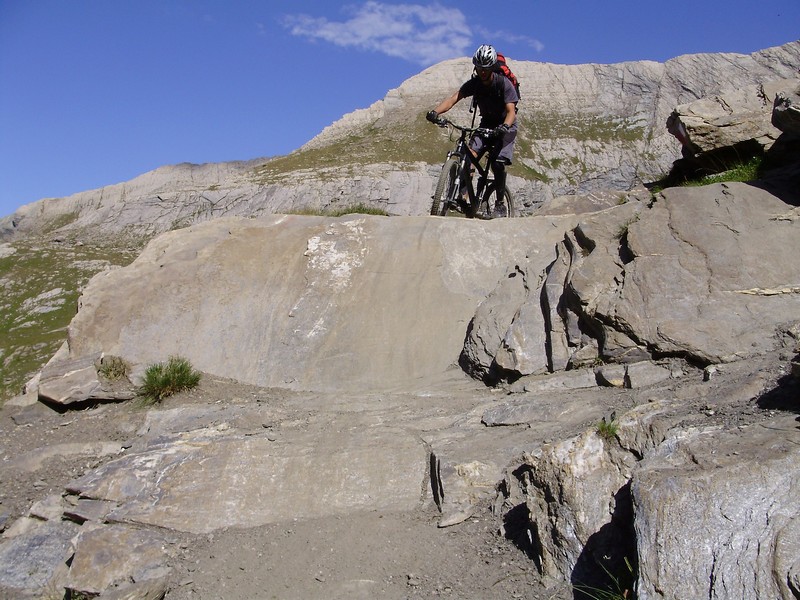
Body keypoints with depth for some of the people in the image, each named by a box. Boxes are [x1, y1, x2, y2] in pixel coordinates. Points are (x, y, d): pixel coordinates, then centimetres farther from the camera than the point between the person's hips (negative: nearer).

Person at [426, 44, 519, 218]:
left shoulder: (504, 83, -21)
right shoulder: (474, 83, -11)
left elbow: (511, 111, -30)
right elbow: (454, 98, -24)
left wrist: (504, 127, -53)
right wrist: (436, 112, -42)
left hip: (505, 126, -4)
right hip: (486, 123, 4)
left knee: (497, 163, -19)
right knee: (470, 154, -22)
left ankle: (501, 204, -6)